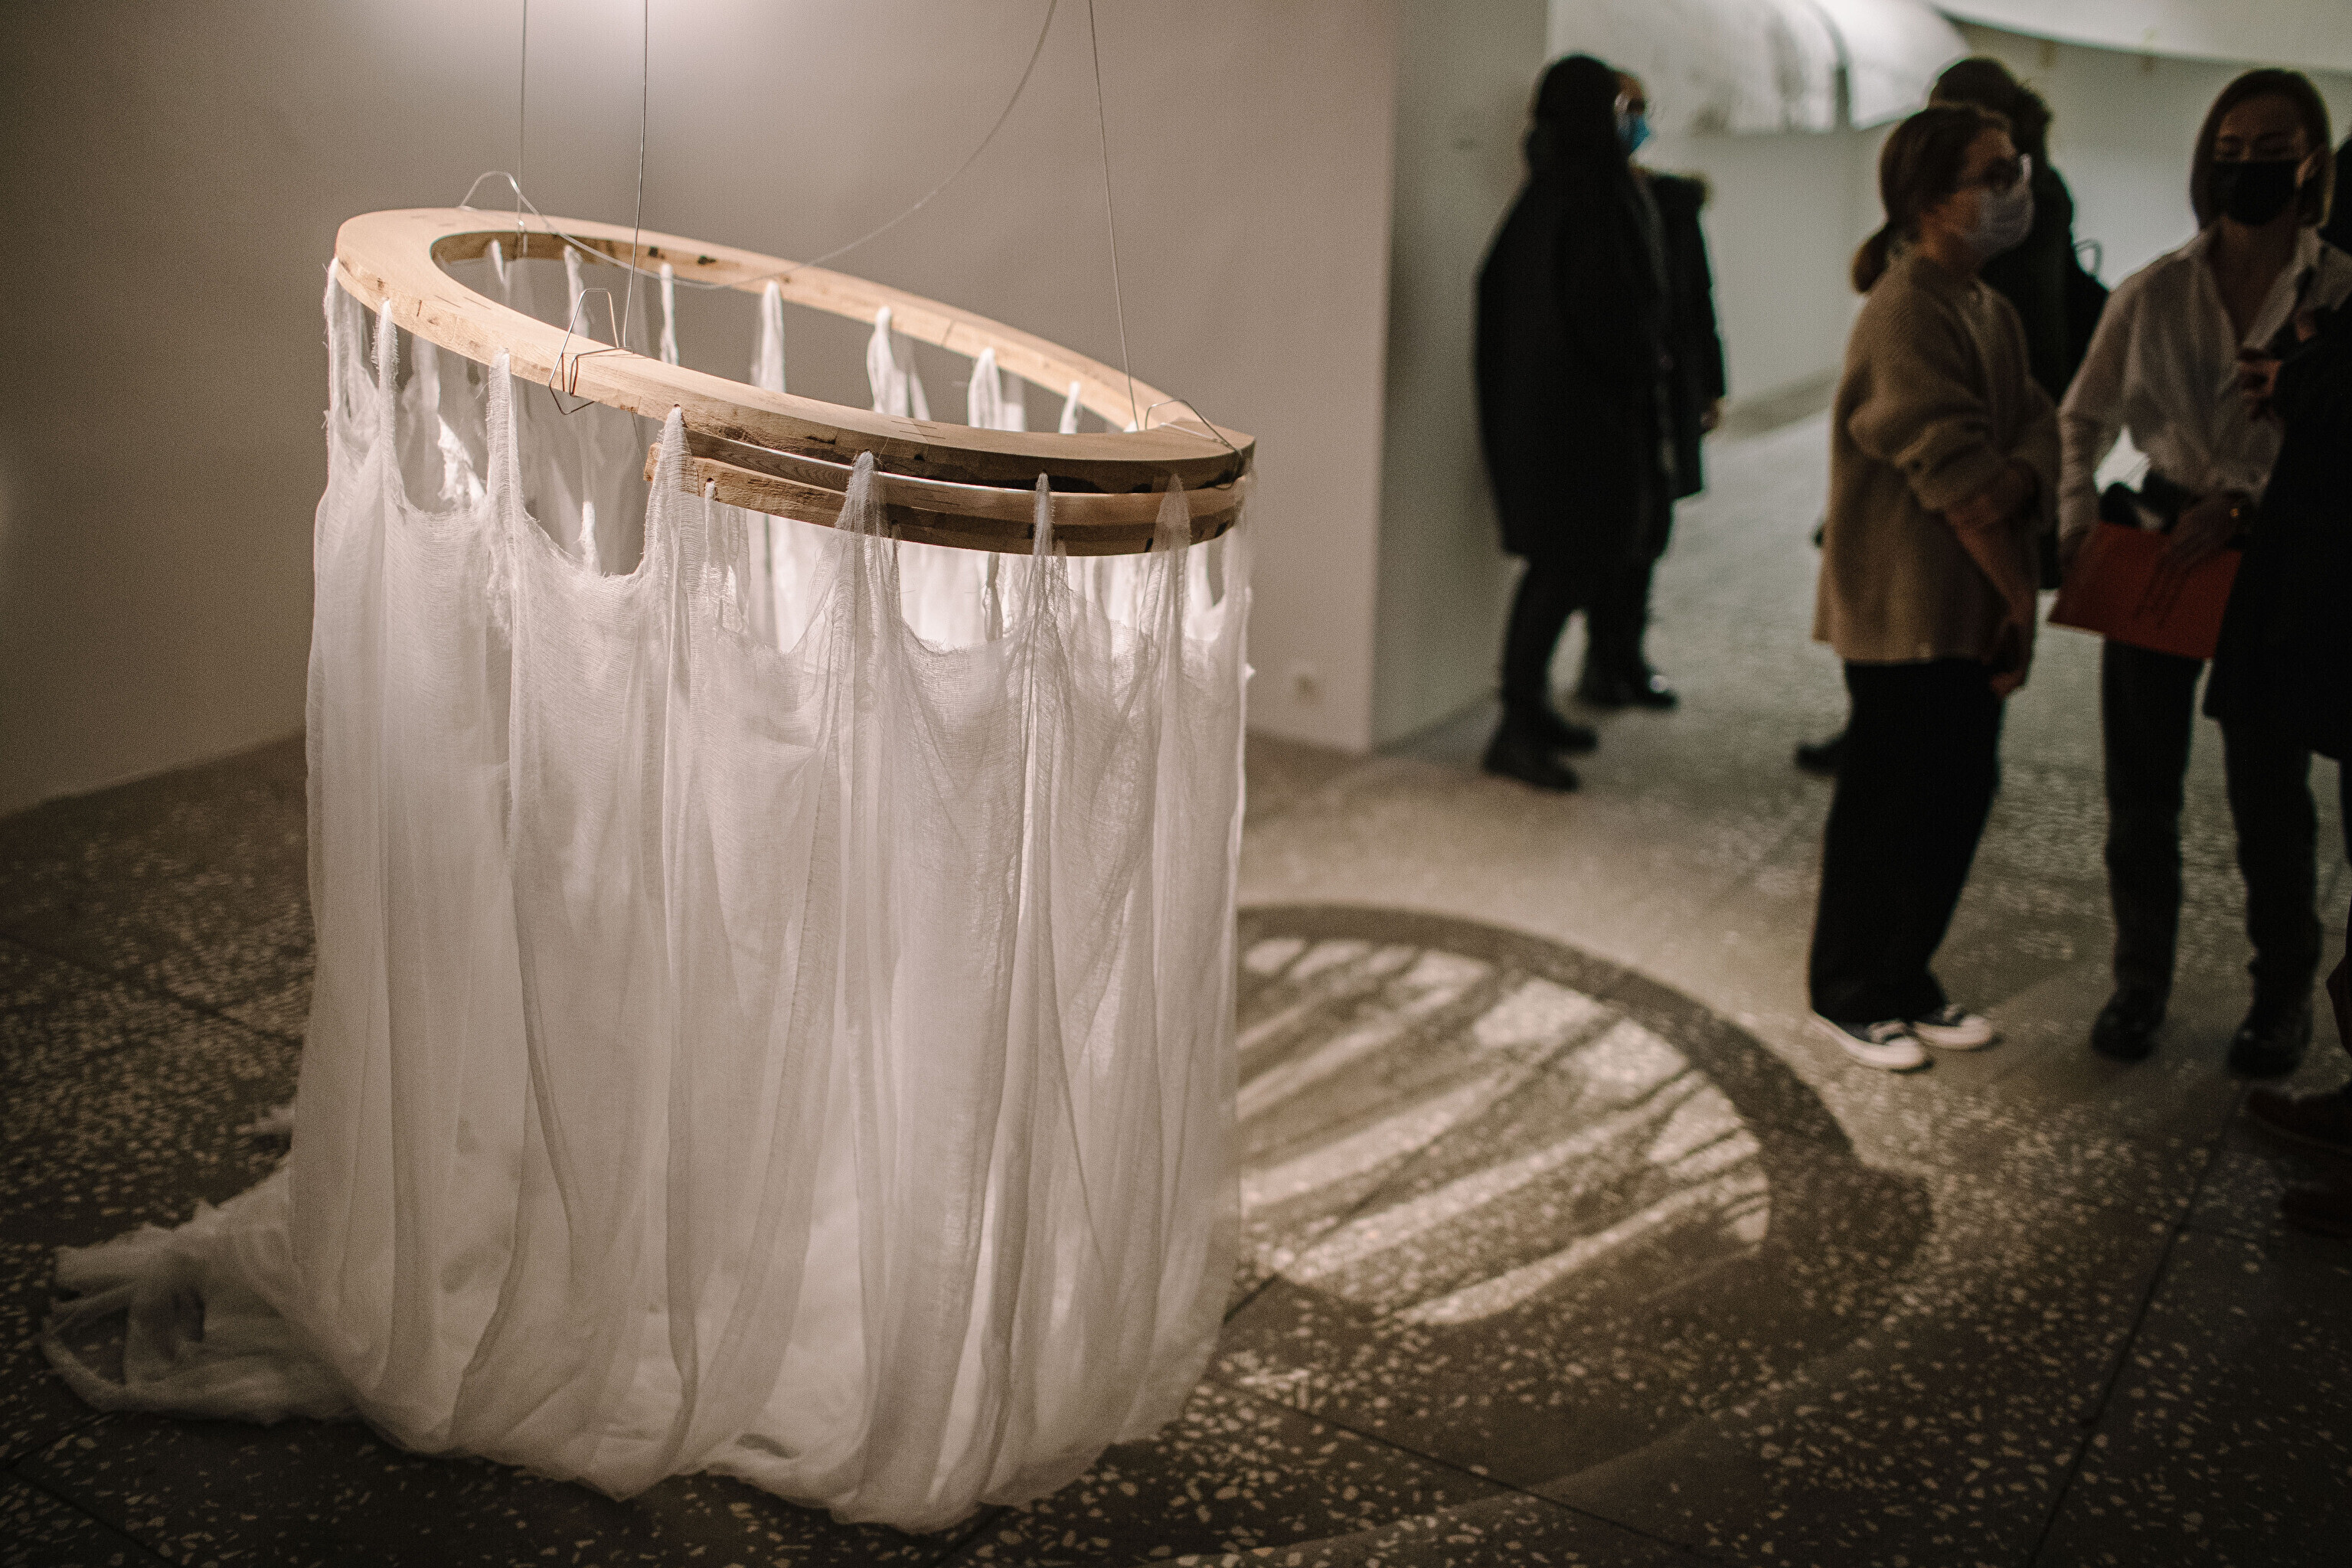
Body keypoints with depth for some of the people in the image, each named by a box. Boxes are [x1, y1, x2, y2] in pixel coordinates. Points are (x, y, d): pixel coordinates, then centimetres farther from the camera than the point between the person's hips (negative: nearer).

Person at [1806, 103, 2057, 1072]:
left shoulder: (1990, 310, 13)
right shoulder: (1906, 312, -17)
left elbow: (2036, 434, 2)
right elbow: (1955, 473, -19)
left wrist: (2015, 483, -21)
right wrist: (2018, 592, -12)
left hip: (1973, 612, 9)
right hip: (1903, 614, -9)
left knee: (1959, 800, 14)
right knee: (1889, 807, 2)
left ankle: (1908, 981, 29)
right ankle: (1849, 997, 18)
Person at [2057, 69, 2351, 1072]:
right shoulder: (2155, 293, 1)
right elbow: (2083, 418, 9)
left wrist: (2241, 503, -24)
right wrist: (2077, 519, -5)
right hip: (2157, 550, 2)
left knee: (2270, 799, 9)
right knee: (2141, 792, 9)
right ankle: (2140, 981, 26)